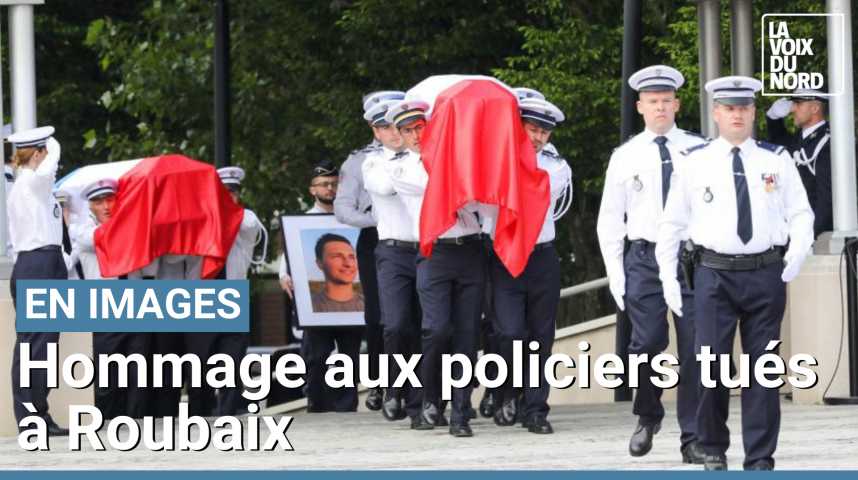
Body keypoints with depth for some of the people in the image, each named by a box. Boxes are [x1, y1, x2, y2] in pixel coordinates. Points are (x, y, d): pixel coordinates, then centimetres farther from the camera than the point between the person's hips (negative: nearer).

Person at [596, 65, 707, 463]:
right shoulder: (626, 157, 8)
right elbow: (610, 222, 9)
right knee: (647, 344, -8)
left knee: (694, 349, -3)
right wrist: (616, 276, 2)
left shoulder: (698, 151, 6)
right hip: (645, 258, 0)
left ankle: (693, 439, 4)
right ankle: (647, 417, 19)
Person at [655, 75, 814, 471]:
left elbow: (800, 213, 9)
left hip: (766, 274, 1)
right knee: (713, 363, -6)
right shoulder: (694, 163, 5)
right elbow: (672, 223, 10)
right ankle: (713, 449, 12)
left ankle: (760, 458, 8)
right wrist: (668, 278, 4)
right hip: (714, 274, -1)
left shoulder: (777, 161, 7)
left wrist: (797, 254, -8)